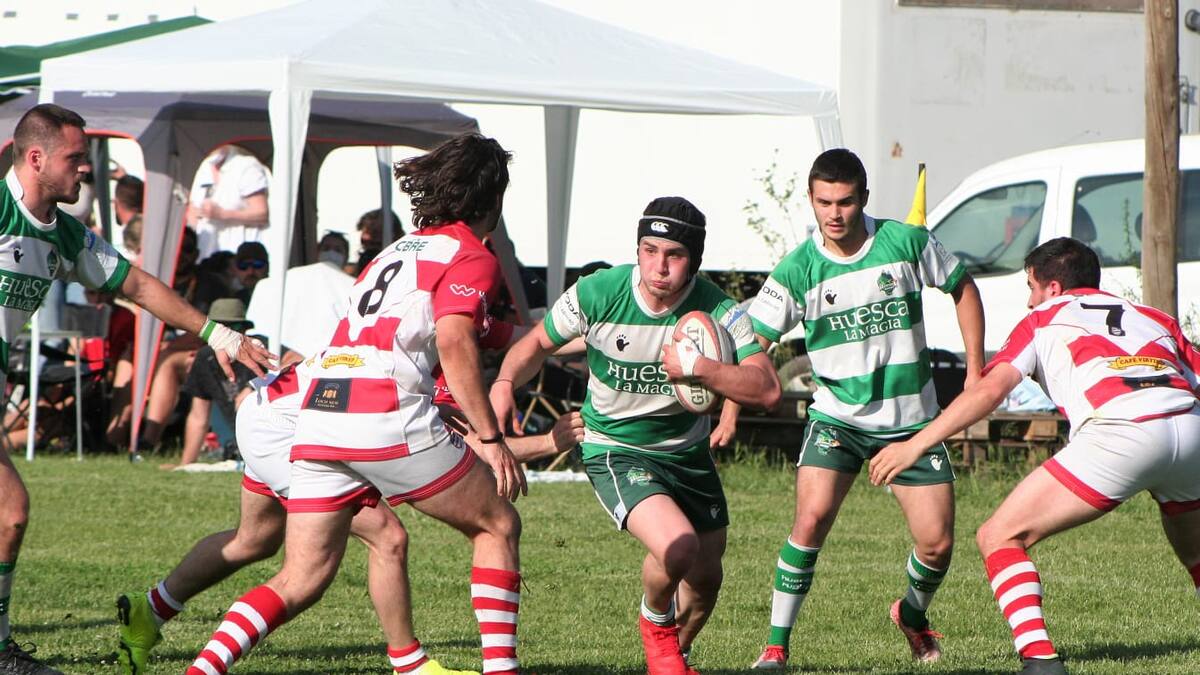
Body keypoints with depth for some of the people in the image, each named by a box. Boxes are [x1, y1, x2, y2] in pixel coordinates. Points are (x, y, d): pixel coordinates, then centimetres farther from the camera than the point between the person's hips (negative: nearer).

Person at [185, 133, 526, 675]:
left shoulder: (396, 251, 28)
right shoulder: (471, 257, 4)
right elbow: (453, 342, -12)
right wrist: (490, 439, -13)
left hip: (318, 414, 7)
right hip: (390, 416, -7)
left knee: (300, 582, 5)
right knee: (498, 526, 13)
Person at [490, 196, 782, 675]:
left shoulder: (716, 311, -18)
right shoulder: (597, 294, -19)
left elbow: (767, 389, -26)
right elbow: (538, 344, -1)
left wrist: (699, 368, -38)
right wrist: (505, 385, -20)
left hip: (688, 451, 4)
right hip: (615, 450, -4)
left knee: (705, 579, 13)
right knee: (677, 548, -28)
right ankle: (655, 625, 7)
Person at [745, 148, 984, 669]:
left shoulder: (906, 242, -8)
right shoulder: (798, 270, -10)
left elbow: (962, 287, 8)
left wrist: (976, 367, 4)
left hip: (911, 420, 1)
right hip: (838, 417, -1)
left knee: (937, 543, -2)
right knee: (812, 518, -24)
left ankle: (912, 615, 32)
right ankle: (776, 645, -14)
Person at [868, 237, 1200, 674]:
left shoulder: (1045, 319, 22)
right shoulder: (1155, 319, 33)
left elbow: (989, 390, 7)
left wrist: (915, 445, 6)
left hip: (1119, 435, -5)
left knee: (999, 538, 5)